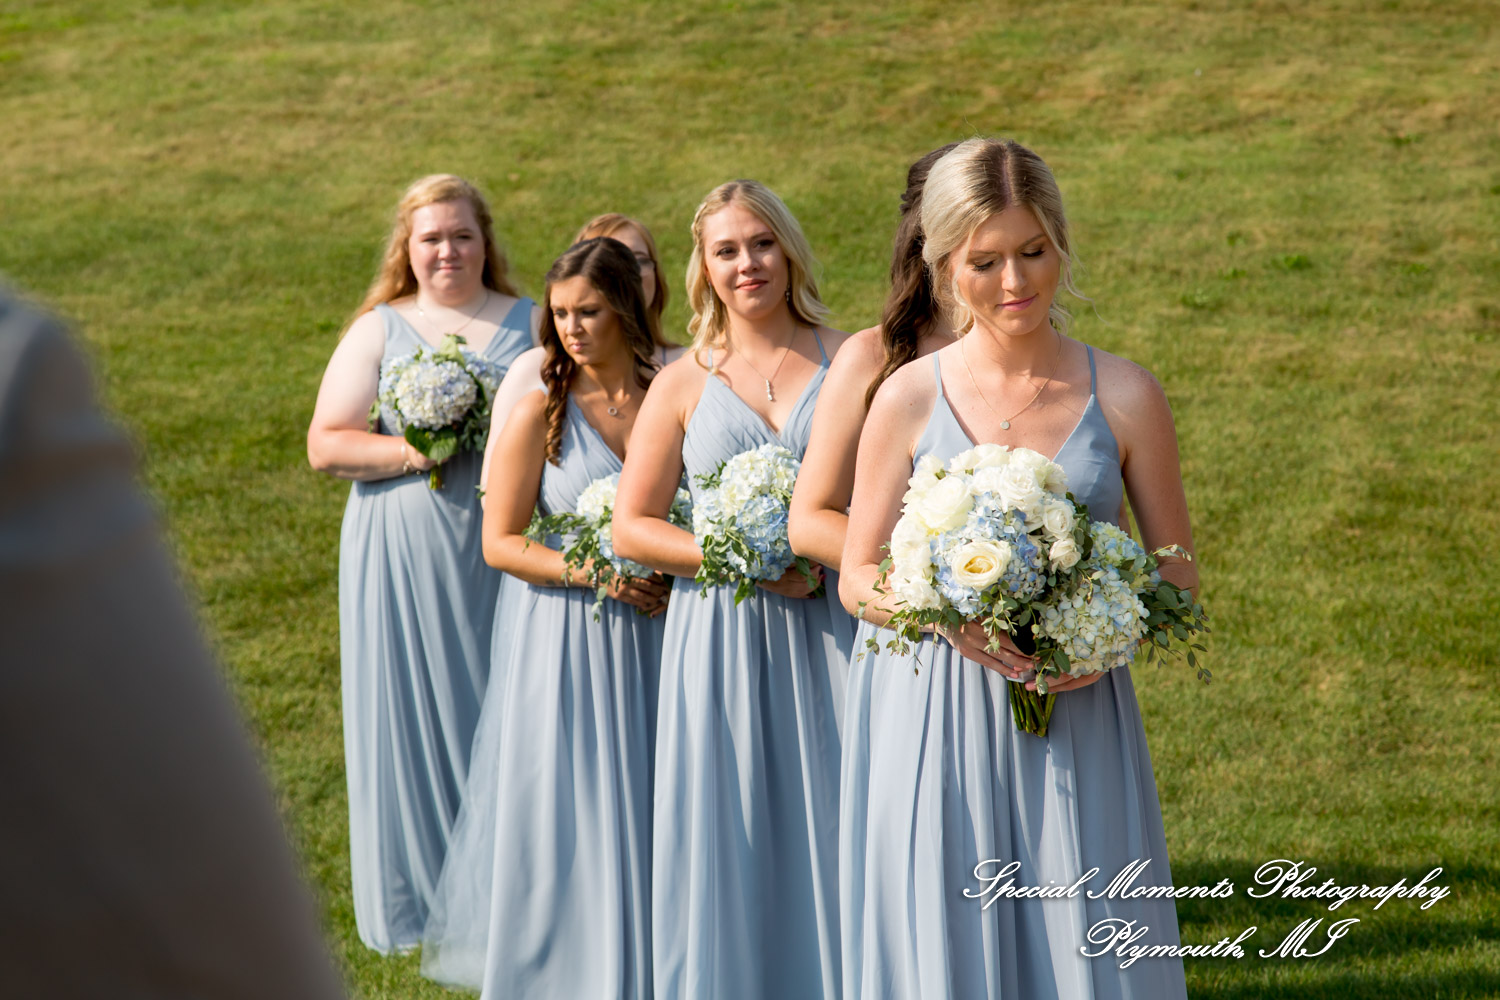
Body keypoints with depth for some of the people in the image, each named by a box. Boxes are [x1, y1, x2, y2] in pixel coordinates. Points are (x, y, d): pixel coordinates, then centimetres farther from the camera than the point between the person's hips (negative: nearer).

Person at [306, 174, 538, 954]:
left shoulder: (529, 323, 9)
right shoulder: (379, 330, 5)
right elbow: (325, 446, -2)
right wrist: (417, 451, -15)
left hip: (502, 548, 1)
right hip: (404, 557, -1)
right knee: (416, 712, 3)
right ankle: (423, 897, 16)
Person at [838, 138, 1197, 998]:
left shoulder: (1123, 396, 0)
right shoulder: (909, 400, 0)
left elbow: (1178, 574, 6)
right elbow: (858, 578, 5)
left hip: (1077, 726, 0)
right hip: (935, 728, 0)